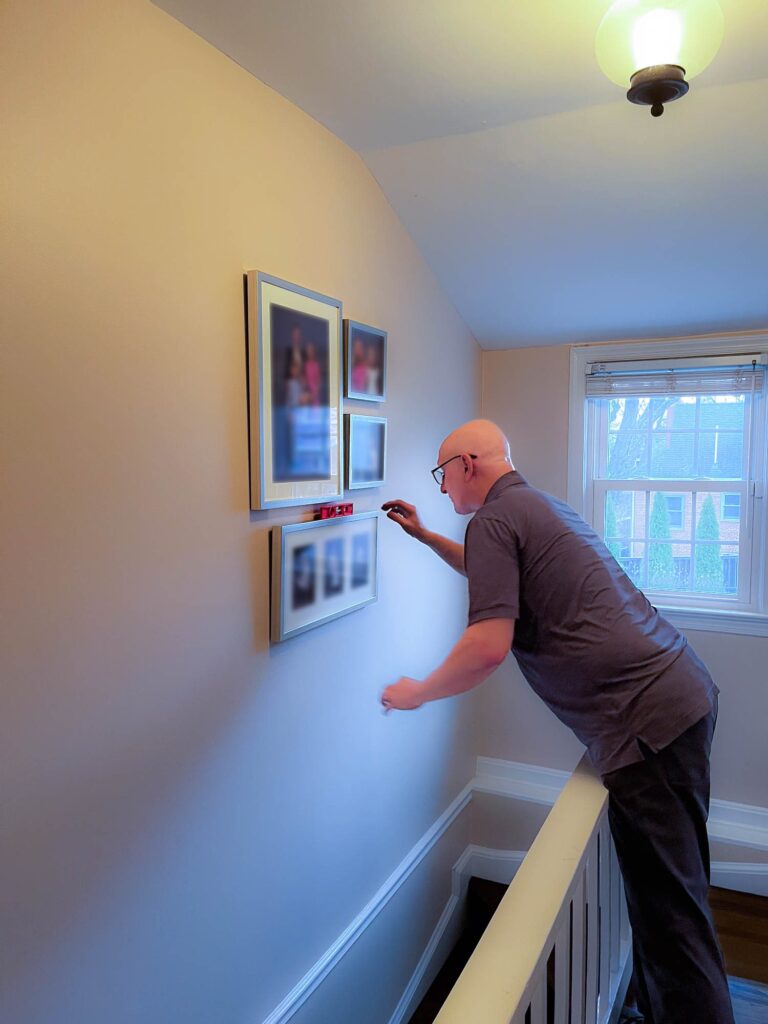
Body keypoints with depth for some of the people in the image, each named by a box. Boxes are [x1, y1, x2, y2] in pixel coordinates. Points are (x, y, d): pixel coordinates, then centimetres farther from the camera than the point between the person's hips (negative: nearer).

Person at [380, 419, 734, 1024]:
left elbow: (488, 649, -19)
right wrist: (427, 537, 35)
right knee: (670, 890, 21)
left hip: (646, 720, -10)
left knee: (670, 909, -1)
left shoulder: (493, 519, -10)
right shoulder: (540, 504, 20)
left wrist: (417, 693, -3)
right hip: (685, 692, 11)